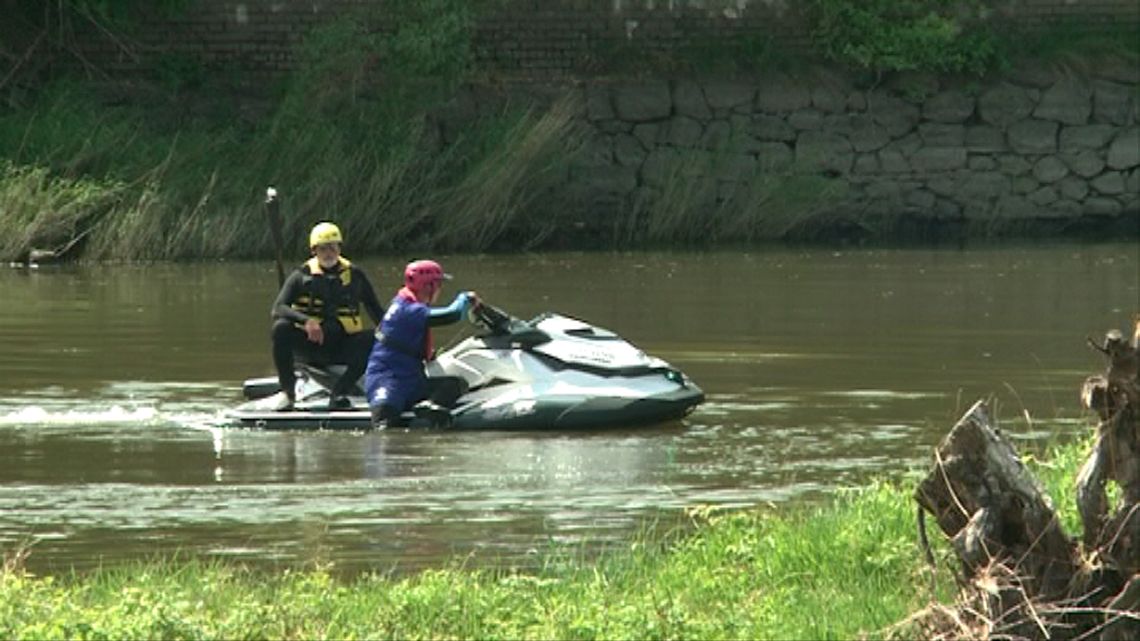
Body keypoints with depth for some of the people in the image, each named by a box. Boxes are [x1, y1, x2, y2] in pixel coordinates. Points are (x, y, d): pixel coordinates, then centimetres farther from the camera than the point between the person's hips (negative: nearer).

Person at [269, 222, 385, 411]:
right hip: (308, 344, -1)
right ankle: (287, 391, -17)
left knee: (372, 342, -27)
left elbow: (376, 310, 14)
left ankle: (339, 393, -23)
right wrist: (306, 320, -28)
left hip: (342, 346, 1)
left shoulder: (354, 275, 9)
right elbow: (278, 309, -10)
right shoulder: (302, 276, 2)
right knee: (281, 328, -30)